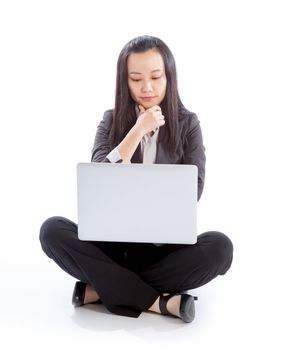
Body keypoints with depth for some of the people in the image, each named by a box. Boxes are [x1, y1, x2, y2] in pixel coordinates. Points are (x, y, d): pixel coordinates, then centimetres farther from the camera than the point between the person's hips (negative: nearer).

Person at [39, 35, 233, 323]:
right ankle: (157, 301, -27)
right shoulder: (112, 120, 4)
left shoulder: (187, 123, 2)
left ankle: (101, 289, -23)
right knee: (52, 230, -26)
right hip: (115, 240, 1)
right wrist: (138, 130, -16)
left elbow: (192, 191, -4)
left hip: (166, 243, 0)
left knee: (219, 247, -31)